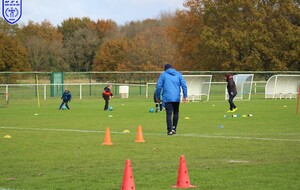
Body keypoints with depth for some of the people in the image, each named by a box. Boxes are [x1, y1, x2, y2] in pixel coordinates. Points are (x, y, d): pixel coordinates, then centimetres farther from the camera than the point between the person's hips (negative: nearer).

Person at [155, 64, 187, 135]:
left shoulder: (163, 75, 6)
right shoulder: (178, 74, 13)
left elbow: (158, 86, 0)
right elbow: (184, 85, 2)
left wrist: (158, 97, 7)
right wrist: (185, 96, 0)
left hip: (167, 98, -2)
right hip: (176, 98, 2)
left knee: (169, 114, -3)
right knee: (176, 113, 18)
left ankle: (169, 130, -7)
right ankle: (174, 128, 13)